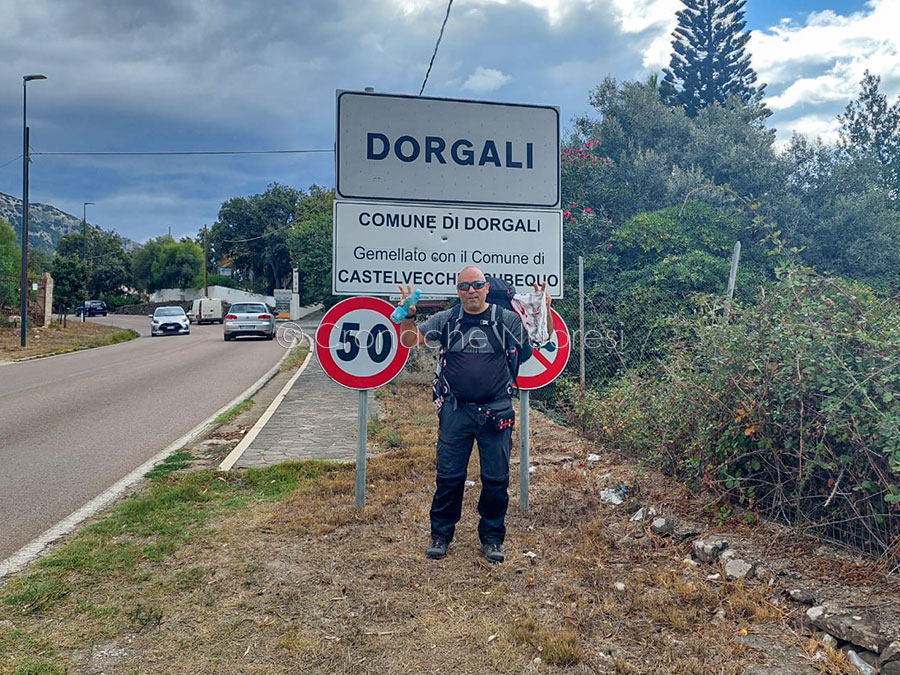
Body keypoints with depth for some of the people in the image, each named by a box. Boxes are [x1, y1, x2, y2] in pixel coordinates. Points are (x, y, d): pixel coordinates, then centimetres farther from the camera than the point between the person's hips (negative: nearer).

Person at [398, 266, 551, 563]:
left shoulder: (507, 320, 3)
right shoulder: (446, 320, 6)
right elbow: (409, 341, 6)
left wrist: (544, 314, -12)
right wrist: (408, 316, -12)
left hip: (496, 412, 0)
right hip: (455, 411, 1)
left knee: (496, 479, 6)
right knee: (448, 476, 6)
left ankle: (492, 538, 23)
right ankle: (441, 535, 22)